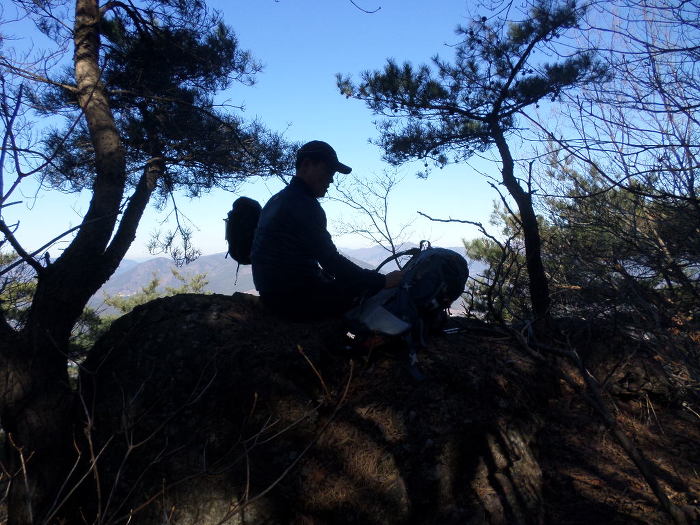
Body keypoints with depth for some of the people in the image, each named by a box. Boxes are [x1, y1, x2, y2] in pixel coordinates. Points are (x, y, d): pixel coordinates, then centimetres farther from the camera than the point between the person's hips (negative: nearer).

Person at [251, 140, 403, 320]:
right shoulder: (304, 204, -16)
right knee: (368, 294, -7)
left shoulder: (277, 200, 17)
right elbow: (331, 260, -21)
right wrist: (383, 281, -17)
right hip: (295, 299, -10)